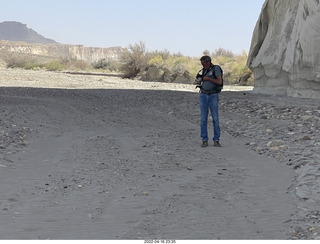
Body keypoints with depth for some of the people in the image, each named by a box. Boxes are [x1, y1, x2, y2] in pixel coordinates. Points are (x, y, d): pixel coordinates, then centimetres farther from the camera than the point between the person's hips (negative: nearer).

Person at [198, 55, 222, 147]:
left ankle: (216, 140, 3)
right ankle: (204, 140, 2)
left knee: (215, 118, -5)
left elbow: (219, 82, -17)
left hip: (213, 96, -4)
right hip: (203, 96, 4)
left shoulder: (216, 68, -7)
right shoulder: (204, 70, 11)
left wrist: (208, 79, -15)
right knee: (203, 118, -1)